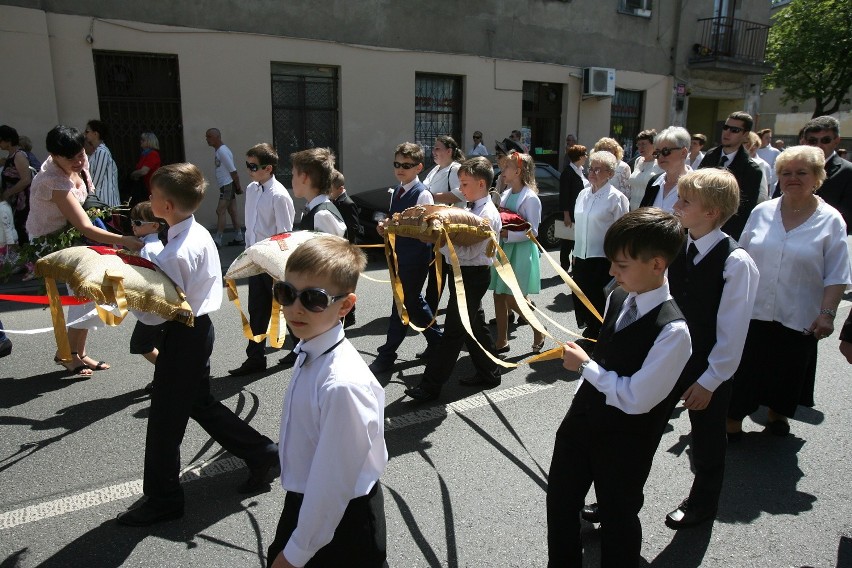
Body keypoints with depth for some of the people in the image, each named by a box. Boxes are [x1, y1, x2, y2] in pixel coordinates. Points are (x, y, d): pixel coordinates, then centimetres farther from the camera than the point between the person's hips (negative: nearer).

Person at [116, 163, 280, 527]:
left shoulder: (176, 254, -26)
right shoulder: (198, 233, 3)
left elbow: (158, 312, -22)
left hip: (183, 336, -9)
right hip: (197, 327, 10)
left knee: (165, 418, 6)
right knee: (200, 404, 22)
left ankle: (162, 499, 25)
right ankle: (262, 455, 29)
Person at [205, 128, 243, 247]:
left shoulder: (222, 151, -16)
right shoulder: (217, 150, 14)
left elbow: (233, 171, -17)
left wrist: (238, 187, -13)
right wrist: (237, 187, 15)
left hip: (228, 185, -10)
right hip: (225, 186, 10)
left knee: (220, 211, -9)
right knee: (232, 212, 10)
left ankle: (217, 240, -8)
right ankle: (238, 238, 15)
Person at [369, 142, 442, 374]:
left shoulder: (423, 194, -14)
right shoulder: (396, 192, 11)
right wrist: (385, 226, 1)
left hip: (415, 257, -9)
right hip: (399, 254, 9)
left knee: (402, 304, -2)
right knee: (413, 301, 18)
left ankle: (386, 355, 8)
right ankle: (436, 340, 35)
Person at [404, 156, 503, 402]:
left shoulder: (488, 215, -18)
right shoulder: (474, 209, 11)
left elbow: (469, 252, -23)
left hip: (472, 275, -10)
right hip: (466, 273, 10)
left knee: (453, 330, -5)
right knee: (474, 325, 18)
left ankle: (431, 385, 0)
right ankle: (489, 372, 33)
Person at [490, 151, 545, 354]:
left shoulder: (530, 198, -13)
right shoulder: (506, 195, 9)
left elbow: (532, 231, -15)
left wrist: (507, 234, -22)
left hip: (521, 252, -7)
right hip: (503, 249, 7)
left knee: (514, 300, -4)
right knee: (499, 296, 9)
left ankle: (538, 332, 20)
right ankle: (501, 341, 21)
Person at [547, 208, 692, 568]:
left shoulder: (672, 329, -27)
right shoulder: (617, 298, -3)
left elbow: (636, 399, -26)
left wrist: (584, 366, -18)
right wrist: (583, 398, 15)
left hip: (626, 438, -7)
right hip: (583, 416, 8)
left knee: (617, 515, 16)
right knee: (560, 500, 22)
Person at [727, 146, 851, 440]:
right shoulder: (762, 212, 2)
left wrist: (827, 313, -13)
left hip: (798, 319, -1)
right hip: (752, 311, 1)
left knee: (787, 372, 15)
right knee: (743, 369, 6)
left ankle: (777, 413, 40)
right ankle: (733, 418, 22)